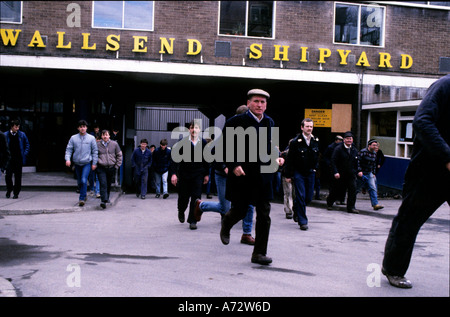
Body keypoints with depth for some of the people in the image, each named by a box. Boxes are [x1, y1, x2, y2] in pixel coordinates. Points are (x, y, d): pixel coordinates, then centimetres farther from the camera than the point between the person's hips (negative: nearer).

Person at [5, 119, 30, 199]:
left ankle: (16, 193, 13)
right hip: (9, 159, 0)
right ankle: (9, 190, 22)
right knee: (8, 175, -2)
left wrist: (25, 154, 2)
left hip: (19, 159, 0)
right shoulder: (5, 135, 1)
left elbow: (27, 145, 12)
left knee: (18, 177, 3)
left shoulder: (22, 135, 3)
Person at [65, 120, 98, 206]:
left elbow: (95, 151, 3)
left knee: (84, 180, -16)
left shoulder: (91, 138, -1)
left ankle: (82, 199, -9)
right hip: (77, 163, 3)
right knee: (79, 182, 13)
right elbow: (69, 149, 3)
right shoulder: (73, 138, 2)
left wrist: (94, 163, 0)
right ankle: (84, 194, 34)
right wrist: (67, 159, -14)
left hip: (87, 163, -3)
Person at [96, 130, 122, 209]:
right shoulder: (97, 145, 1)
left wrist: (117, 165, 4)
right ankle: (103, 200, -18)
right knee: (103, 184, -13)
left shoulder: (114, 144, 4)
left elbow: (119, 155, 9)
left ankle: (107, 198, 32)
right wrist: (96, 163, -1)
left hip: (111, 168, 2)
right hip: (101, 168, -2)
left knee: (109, 184, 13)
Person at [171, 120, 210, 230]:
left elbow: (206, 159, 10)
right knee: (183, 197, 10)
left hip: (198, 174, 1)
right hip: (184, 174, -1)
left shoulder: (203, 143, 1)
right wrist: (173, 173, -14)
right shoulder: (182, 142, -5)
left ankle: (192, 221, 2)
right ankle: (181, 211, 42)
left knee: (196, 197, -6)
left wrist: (207, 174, 9)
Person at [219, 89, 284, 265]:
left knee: (264, 215, 1)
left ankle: (259, 253, 11)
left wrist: (276, 157, 2)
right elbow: (224, 147, -5)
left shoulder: (269, 123, 10)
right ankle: (226, 225, 43)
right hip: (241, 176, -4)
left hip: (263, 176, 4)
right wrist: (233, 165, -16)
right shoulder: (236, 122, -7)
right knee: (240, 211, 7)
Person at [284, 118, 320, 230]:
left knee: (309, 198, 7)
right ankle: (302, 222, 2)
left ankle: (296, 208, 38)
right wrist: (288, 175, -7)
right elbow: (289, 159, -6)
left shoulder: (316, 141, 4)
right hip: (298, 173, -4)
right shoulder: (295, 142, -9)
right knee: (301, 196, -7)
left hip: (310, 173, 5)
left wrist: (315, 168, 12)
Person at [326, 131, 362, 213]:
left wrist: (358, 171, 5)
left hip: (351, 175, 4)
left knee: (353, 189, -10)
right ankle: (329, 201, 36)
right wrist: (335, 172, -20)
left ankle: (351, 207, -2)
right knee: (336, 191, 8)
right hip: (340, 175, -4)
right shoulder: (338, 149, -7)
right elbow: (333, 161, -11)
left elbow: (356, 163, 20)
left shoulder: (354, 150, 10)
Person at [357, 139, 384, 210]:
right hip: (361, 173, -6)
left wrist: (373, 173, 16)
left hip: (369, 173, 6)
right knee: (356, 188, 3)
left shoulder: (374, 153, 8)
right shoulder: (363, 152, -14)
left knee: (373, 188, -5)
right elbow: (357, 162, -15)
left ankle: (375, 204, -8)